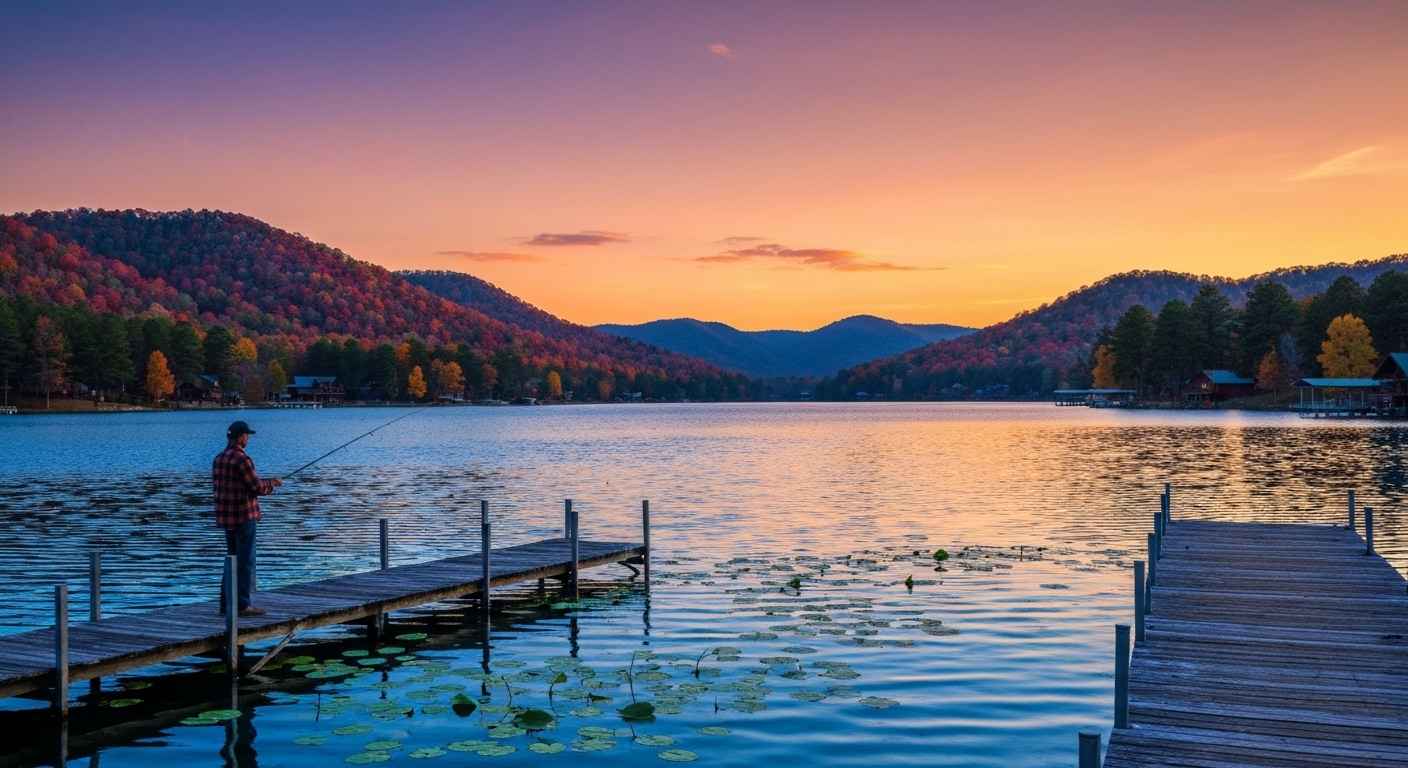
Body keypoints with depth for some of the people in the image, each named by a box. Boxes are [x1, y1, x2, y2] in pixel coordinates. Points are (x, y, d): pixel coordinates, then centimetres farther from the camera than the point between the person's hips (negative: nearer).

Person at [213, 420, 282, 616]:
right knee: (245, 562, -2)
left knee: (232, 560, 17)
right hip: (244, 517, -8)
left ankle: (226, 603, 20)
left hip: (226, 517, 8)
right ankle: (242, 605, 1)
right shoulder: (242, 459, -18)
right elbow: (258, 488, -16)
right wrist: (273, 483, 3)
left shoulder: (219, 458, 9)